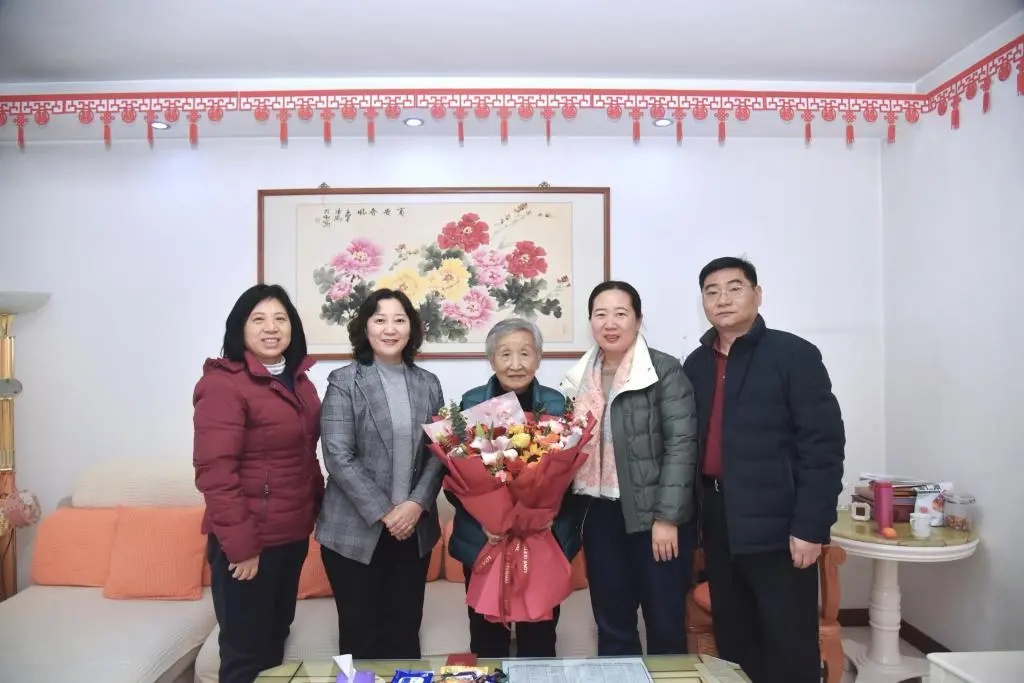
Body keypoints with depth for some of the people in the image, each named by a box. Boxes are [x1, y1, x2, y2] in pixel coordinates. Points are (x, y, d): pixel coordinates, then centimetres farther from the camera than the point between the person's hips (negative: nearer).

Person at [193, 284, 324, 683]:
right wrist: (240, 544, -20)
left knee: (275, 640, 22)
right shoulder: (223, 384, -15)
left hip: (293, 533, 7)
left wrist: (319, 506, 7)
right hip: (249, 541, -7)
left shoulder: (299, 381, 9)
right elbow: (215, 471, -20)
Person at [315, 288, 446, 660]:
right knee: (360, 635, 9)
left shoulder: (428, 384, 7)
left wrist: (416, 504, -11)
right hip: (355, 530, -3)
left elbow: (439, 453, 3)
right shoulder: (344, 382, -5)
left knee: (404, 632, 13)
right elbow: (338, 457, -12)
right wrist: (383, 513, -15)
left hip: (414, 529, 3)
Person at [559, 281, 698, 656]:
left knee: (665, 624, 8)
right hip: (602, 515, 5)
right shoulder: (581, 376, 7)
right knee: (611, 625, 15)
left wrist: (667, 517, -16)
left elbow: (681, 444, -13)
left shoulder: (665, 370, -8)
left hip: (654, 515, -4)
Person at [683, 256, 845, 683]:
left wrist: (810, 527, -15)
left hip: (777, 524, -5)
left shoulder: (793, 355, -6)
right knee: (733, 642, 15)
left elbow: (823, 444, -11)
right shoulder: (695, 364, 9)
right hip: (718, 522, 5)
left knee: (788, 648, 4)